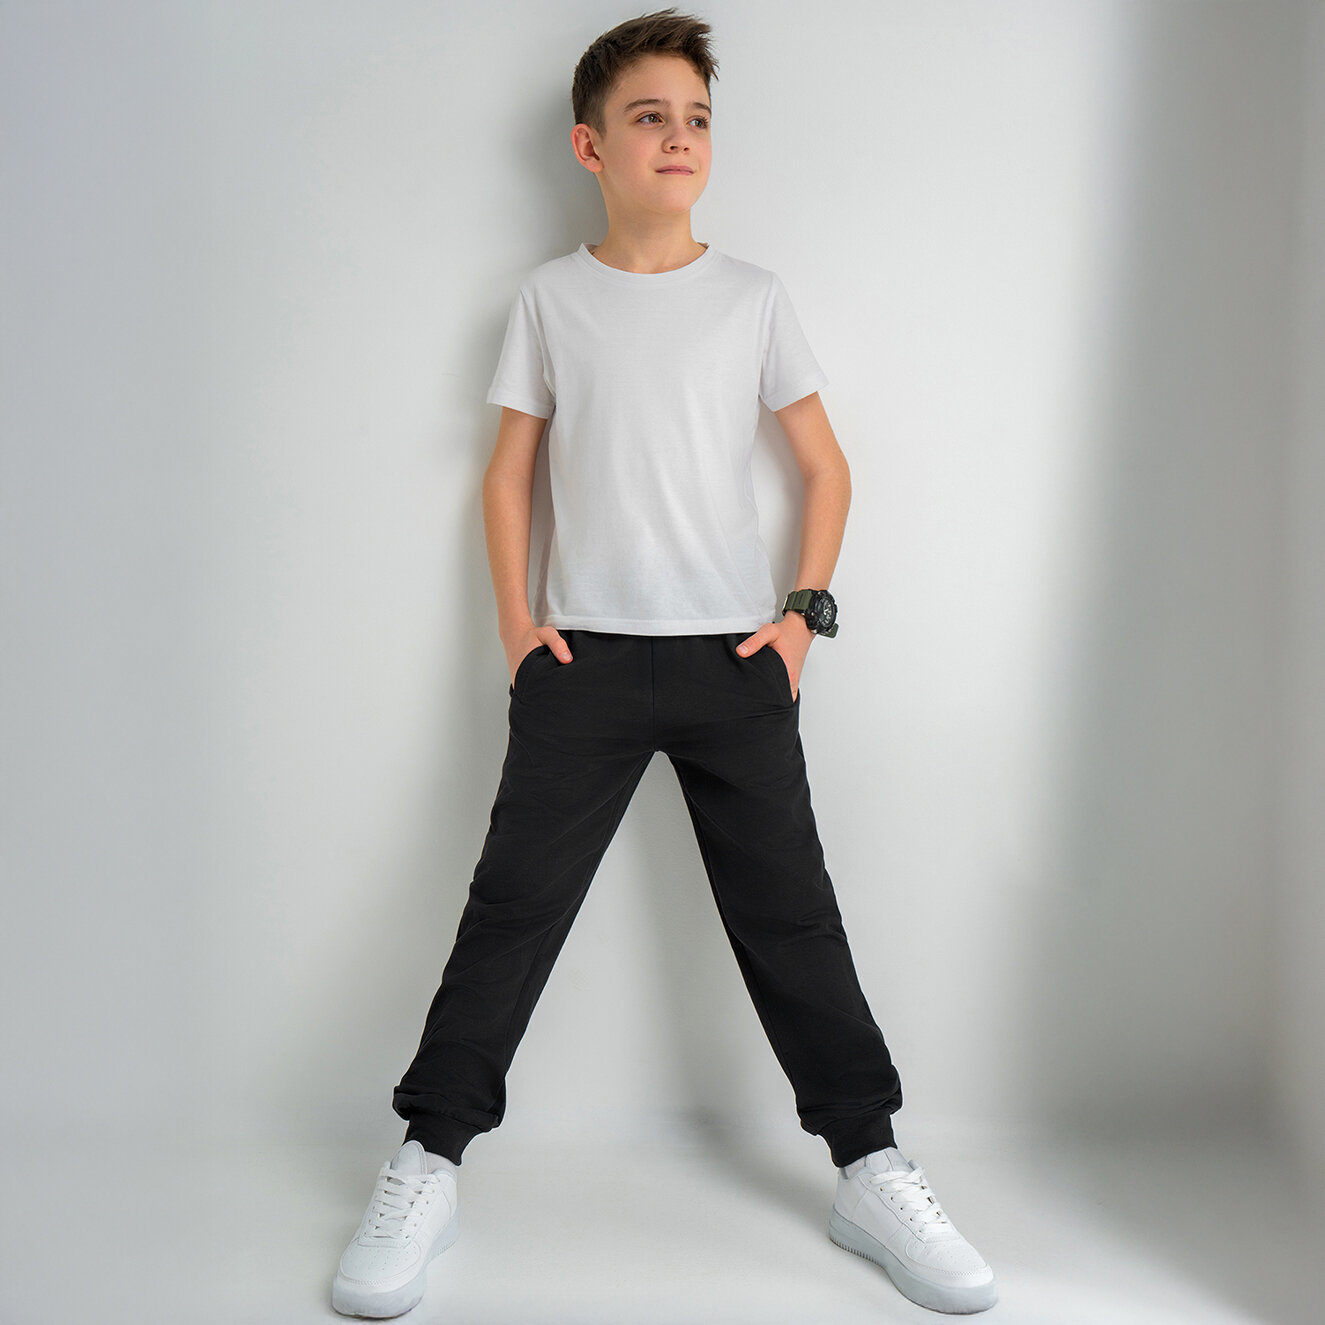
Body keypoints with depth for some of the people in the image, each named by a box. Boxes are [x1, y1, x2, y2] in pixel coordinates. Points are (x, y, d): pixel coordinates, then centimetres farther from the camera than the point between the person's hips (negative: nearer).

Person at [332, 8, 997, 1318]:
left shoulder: (753, 295, 8)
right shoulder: (549, 296, 7)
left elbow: (826, 468, 11)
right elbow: (509, 473, 10)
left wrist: (804, 609, -1)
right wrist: (516, 622, 0)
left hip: (734, 656, 1)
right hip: (583, 655, 0)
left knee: (789, 912, 4)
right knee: (514, 901, -2)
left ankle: (869, 1166, 16)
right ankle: (427, 1163, 10)